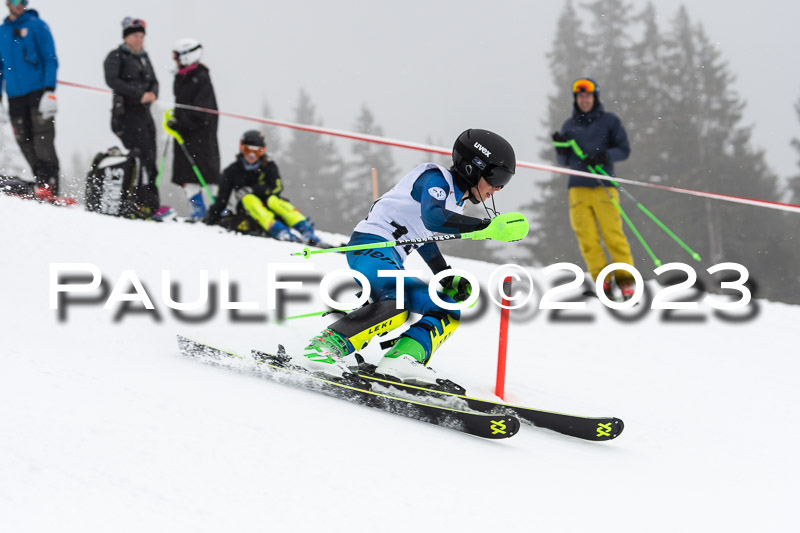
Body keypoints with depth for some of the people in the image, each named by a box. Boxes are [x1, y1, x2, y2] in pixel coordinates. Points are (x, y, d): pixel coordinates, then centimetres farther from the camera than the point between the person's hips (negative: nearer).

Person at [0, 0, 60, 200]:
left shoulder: (36, 25, 3)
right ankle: (41, 181, 1)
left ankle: (48, 184, -20)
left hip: (38, 92, -4)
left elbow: (50, 59, -2)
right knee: (25, 142, -1)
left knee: (43, 138, -14)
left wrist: (50, 90, -13)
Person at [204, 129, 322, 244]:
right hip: (246, 208, 1)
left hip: (267, 205, 0)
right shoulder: (232, 171, 9)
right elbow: (222, 198, 9)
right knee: (248, 199, -32)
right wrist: (212, 217, -2)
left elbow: (276, 188, -6)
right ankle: (276, 229, -53)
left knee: (273, 200, -33)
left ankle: (304, 228, -49)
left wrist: (252, 190, -17)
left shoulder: (268, 166, 7)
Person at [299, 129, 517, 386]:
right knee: (396, 305, -35)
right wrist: (485, 226, -31)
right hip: (371, 246, -10)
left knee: (448, 313, 4)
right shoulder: (436, 177, -6)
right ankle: (325, 346, -35)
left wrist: (448, 280, 23)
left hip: (391, 263, 10)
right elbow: (432, 217, -26)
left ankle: (401, 359, -19)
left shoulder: (454, 200, 22)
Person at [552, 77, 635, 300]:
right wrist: (561, 149, -3)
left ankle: (625, 279, -2)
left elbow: (624, 150, 4)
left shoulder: (610, 121, 8)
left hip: (603, 185, -3)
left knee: (613, 234, -9)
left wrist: (605, 156, -14)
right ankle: (601, 279, -1)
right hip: (578, 187, 3)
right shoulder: (569, 125, 15)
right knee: (586, 237, -6)